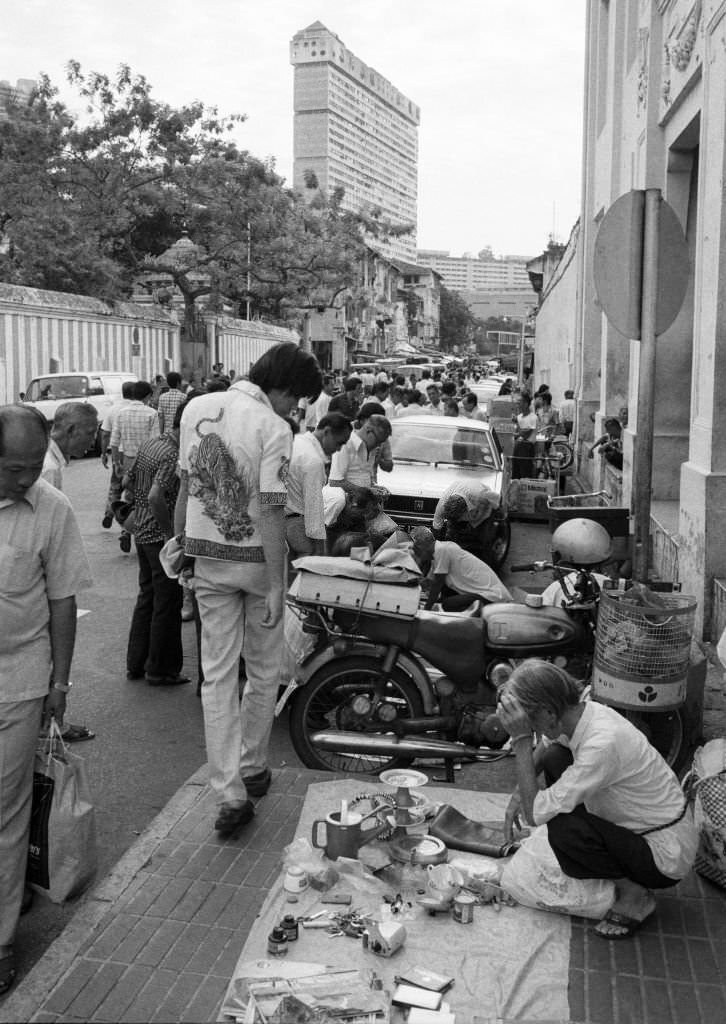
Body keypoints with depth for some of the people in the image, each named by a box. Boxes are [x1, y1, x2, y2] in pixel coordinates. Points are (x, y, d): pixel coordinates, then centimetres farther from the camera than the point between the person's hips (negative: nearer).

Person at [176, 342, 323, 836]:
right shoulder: (274, 428, -17)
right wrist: (277, 586, -18)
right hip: (257, 559, -5)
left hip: (206, 557, 5)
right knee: (264, 671, 15)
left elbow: (186, 484, 8)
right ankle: (252, 768, 29)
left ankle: (229, 794, 7)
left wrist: (180, 539, 18)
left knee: (218, 675, 7)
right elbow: (271, 511, -20)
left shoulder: (196, 409, 2)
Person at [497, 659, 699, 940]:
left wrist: (521, 739, -29)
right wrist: (520, 792, 1)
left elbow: (535, 814, -31)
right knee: (554, 758, 1)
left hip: (667, 856, -9)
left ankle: (635, 895, -1)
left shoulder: (603, 744, -34)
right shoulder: (583, 713, -9)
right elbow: (546, 746, 17)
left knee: (562, 828, -29)